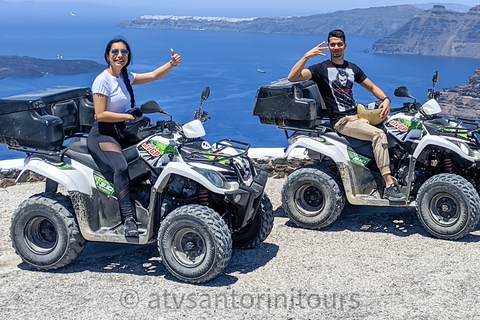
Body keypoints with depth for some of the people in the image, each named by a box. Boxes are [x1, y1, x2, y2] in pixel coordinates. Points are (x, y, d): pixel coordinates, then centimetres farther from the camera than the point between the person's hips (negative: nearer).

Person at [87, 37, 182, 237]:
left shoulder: (125, 77, 11)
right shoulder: (102, 81, -12)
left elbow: (154, 76, 8)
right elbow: (100, 115, -19)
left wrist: (172, 64, -8)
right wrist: (128, 116, -20)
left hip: (121, 132, 8)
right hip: (102, 134, -8)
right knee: (121, 166, -32)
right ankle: (128, 218, -32)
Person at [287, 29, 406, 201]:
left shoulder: (353, 68, 19)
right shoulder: (321, 68, 0)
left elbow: (372, 87, 23)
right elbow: (292, 77, -13)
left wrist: (385, 99, 2)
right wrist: (307, 56, -24)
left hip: (357, 115, 7)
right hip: (341, 121, -7)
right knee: (379, 134, -27)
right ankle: (389, 186, -30)